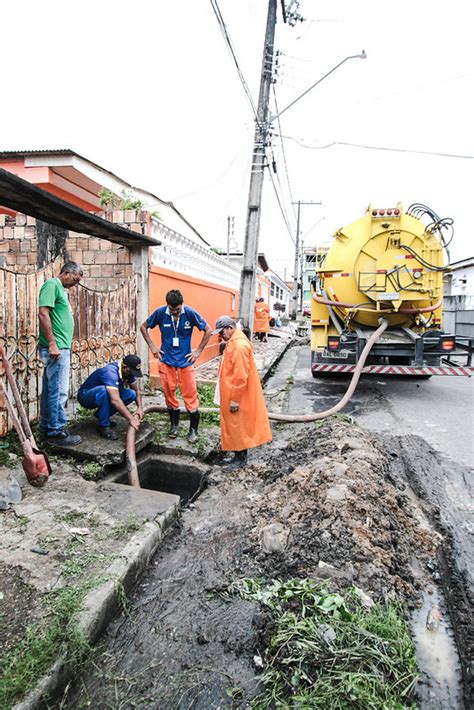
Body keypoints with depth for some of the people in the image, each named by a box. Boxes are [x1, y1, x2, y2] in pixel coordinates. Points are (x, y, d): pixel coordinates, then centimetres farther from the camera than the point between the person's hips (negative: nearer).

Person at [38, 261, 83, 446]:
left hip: (59, 348, 10)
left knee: (50, 389, 14)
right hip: (56, 348, -10)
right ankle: (56, 432, 1)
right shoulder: (52, 284, -9)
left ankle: (47, 427, 23)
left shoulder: (59, 288, 19)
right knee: (58, 391, -6)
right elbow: (43, 313, -19)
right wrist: (52, 344, -22)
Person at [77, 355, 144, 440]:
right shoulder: (111, 372, -34)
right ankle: (103, 426, -22)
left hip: (104, 396, 7)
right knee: (104, 390, -39)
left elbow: (137, 391, 2)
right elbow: (115, 400, -45)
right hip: (85, 396, -7)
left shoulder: (128, 372, -9)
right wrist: (131, 419, -46)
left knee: (131, 394, -13)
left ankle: (101, 415, 4)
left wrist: (140, 408, -15)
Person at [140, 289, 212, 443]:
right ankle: (174, 425, 27)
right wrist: (152, 346, 1)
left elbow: (208, 330, -3)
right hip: (166, 361, 2)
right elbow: (144, 327, 7)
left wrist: (198, 351, -4)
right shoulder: (160, 313, -8)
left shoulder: (190, 313, -12)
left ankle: (193, 429, 10)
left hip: (185, 361, -1)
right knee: (169, 393, 9)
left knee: (190, 395, -2)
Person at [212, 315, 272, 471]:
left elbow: (241, 376, -27)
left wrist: (235, 399, -23)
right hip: (231, 393, 9)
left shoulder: (239, 346, -24)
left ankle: (240, 458, 12)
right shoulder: (233, 342, 9)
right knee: (233, 423, 19)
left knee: (237, 425, 1)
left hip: (237, 395, -9)